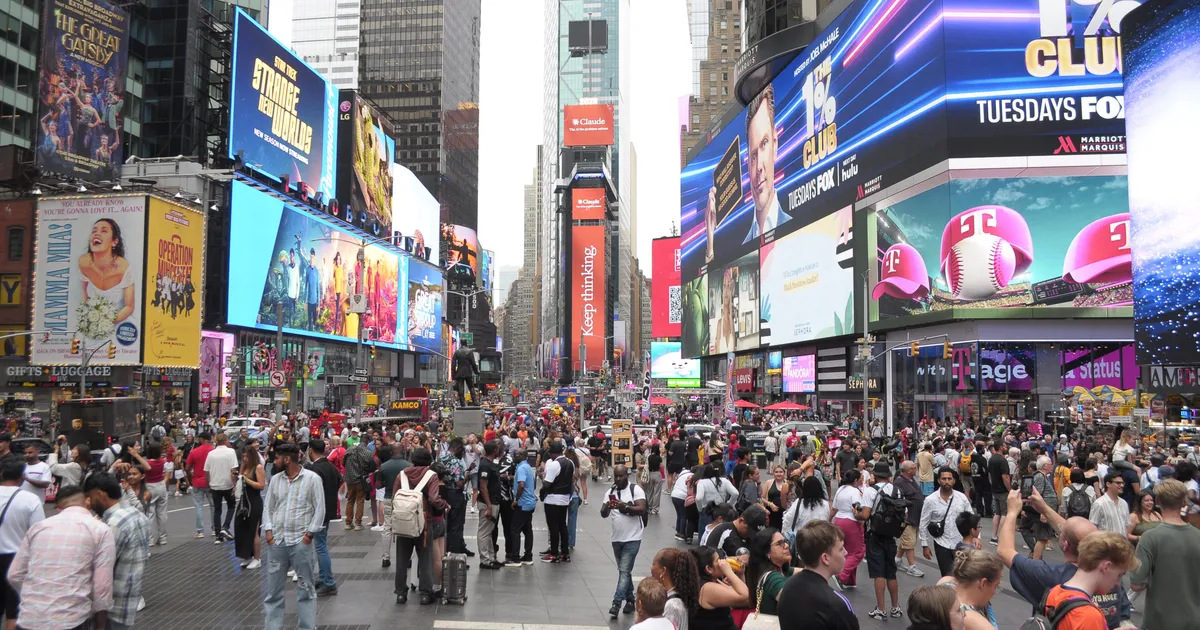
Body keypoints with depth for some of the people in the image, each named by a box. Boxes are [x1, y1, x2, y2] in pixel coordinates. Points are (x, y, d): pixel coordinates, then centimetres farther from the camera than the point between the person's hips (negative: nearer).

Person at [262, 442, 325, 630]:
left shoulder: (312, 478, -7)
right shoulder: (275, 480, 7)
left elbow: (319, 509, -6)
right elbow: (267, 507, 11)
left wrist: (309, 533, -11)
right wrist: (268, 530, -1)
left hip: (301, 541, -4)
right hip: (277, 541, 4)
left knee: (305, 589, 5)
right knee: (273, 588, 10)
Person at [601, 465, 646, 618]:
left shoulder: (636, 489, -9)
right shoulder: (610, 492, 7)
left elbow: (642, 509, -18)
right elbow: (603, 514, 3)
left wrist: (625, 507, -31)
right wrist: (607, 506, -20)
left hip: (632, 539, -6)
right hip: (617, 538, 6)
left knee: (624, 571, -9)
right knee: (623, 571, 15)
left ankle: (616, 603, -11)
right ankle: (630, 600, 27)